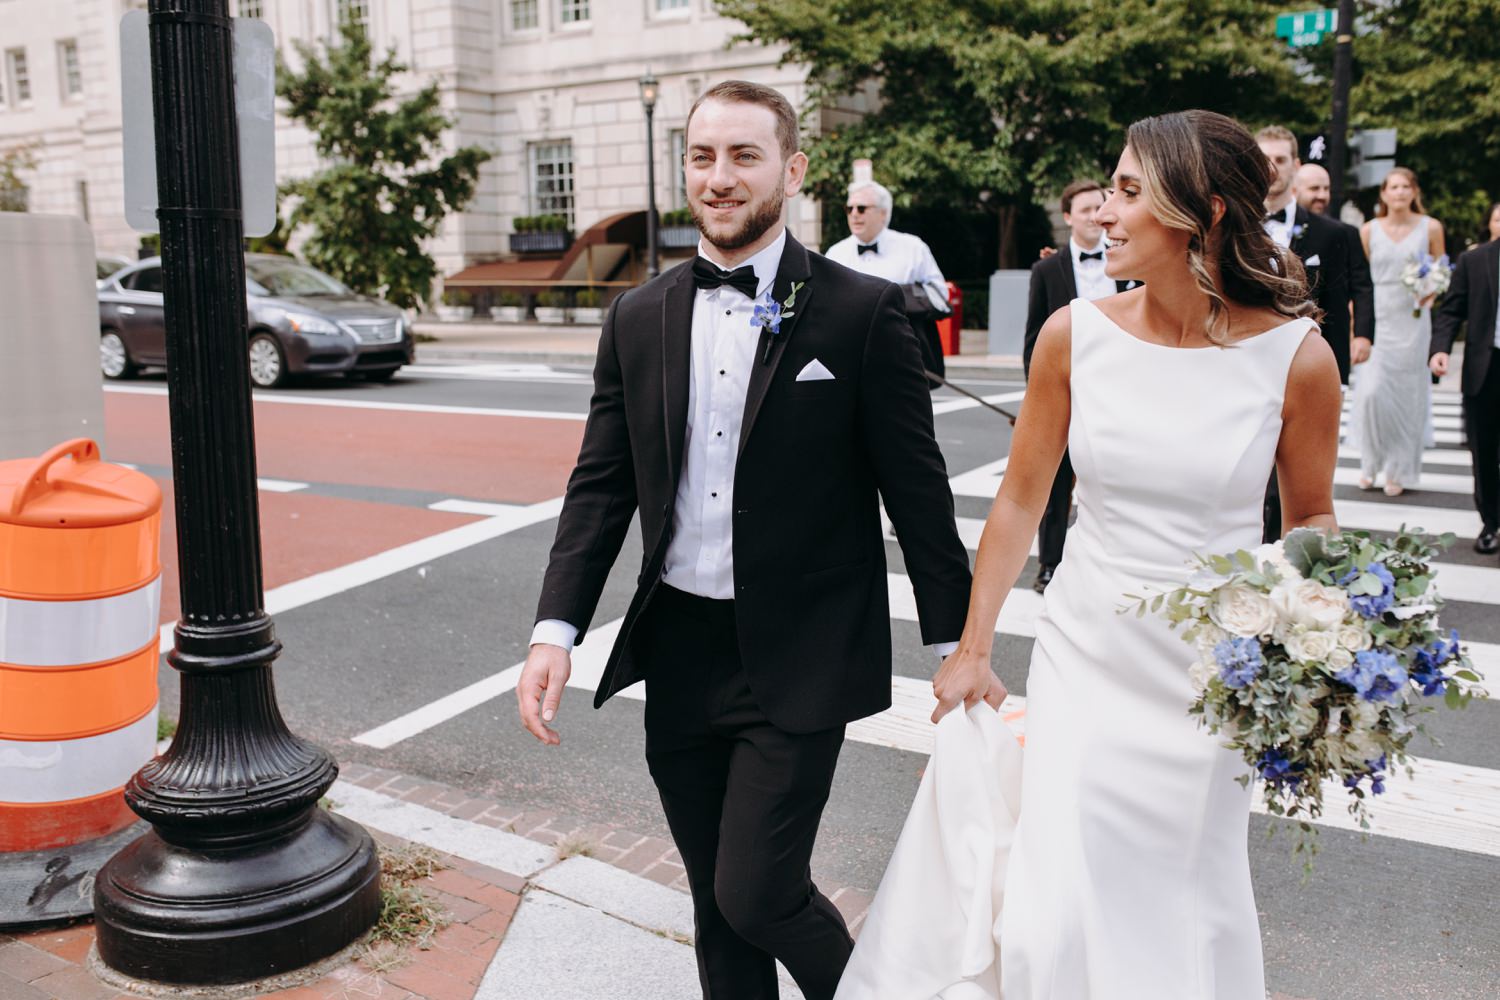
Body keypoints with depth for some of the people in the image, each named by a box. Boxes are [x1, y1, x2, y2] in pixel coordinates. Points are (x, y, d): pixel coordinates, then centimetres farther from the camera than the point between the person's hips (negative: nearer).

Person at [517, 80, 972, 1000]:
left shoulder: (862, 312, -7)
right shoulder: (639, 319, 5)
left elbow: (919, 493, -5)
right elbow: (602, 484, 6)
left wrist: (956, 649, -3)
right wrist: (557, 630, -4)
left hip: (799, 661, -4)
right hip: (677, 655, 5)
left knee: (757, 894, -4)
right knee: (716, 904, 16)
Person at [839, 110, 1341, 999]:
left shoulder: (1295, 357, -11)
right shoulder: (1076, 335, -7)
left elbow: (1311, 517, 4)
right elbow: (1020, 501, 1)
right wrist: (972, 650, 3)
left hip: (1216, 674, -1)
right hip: (1086, 655, 1)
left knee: (1189, 905, 15)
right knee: (1056, 917, 0)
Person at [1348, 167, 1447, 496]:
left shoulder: (1430, 228, 3)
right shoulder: (1369, 230, 4)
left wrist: (1429, 294, -10)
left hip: (1413, 320, 0)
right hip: (1378, 318, 0)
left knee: (1407, 394, 3)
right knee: (1371, 391, -11)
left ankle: (1399, 471, 16)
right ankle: (1371, 462, 11)